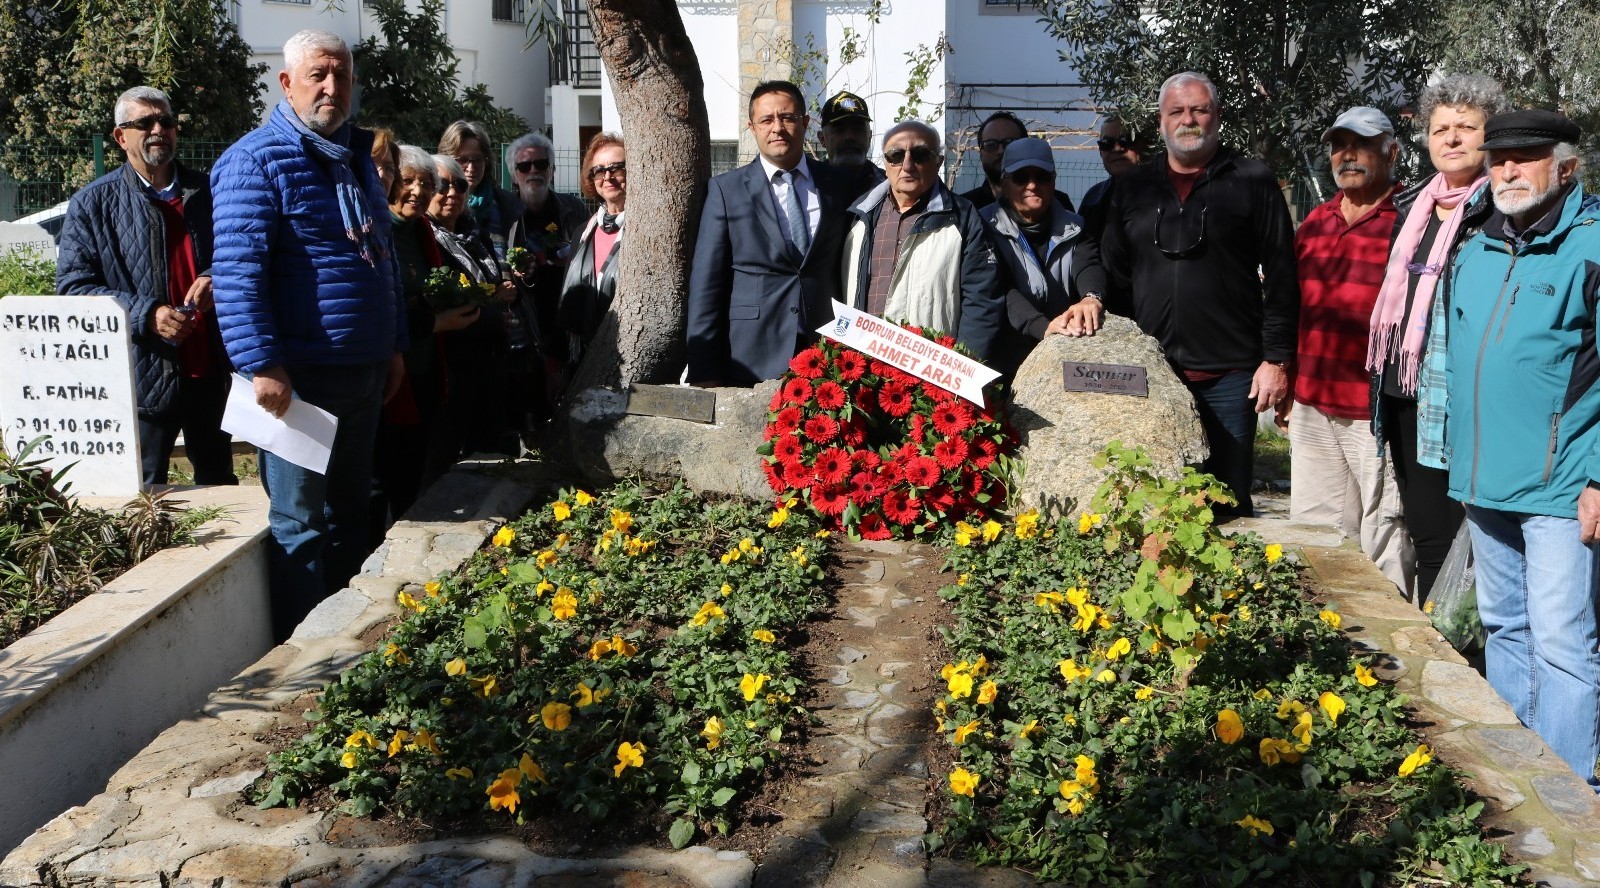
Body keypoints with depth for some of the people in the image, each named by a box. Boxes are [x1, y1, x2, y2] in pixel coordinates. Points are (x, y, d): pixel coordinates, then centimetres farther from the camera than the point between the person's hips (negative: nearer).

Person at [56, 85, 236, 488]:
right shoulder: (93, 204, 1)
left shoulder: (207, 192, 10)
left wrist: (216, 280, -7)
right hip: (142, 375, -3)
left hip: (211, 369, 3)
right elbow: (73, 285, -4)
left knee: (219, 482, 16)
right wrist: (146, 314, -19)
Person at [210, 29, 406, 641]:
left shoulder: (358, 158, 16)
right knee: (299, 523, 0)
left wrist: (394, 345, 18)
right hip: (299, 376, -8)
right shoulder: (259, 159, -9)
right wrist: (262, 364, -22)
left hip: (364, 372, 8)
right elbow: (237, 269, -16)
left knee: (349, 512, 16)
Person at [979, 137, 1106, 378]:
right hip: (1008, 364, -3)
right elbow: (999, 289, -14)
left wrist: (1092, 297, -29)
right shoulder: (988, 229, -1)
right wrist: (1043, 326, -30)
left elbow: (1088, 266, -5)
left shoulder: (1072, 229, 13)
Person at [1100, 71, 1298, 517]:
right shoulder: (1134, 187, 12)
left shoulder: (1252, 182, 3)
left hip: (1230, 375, -3)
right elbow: (1114, 278, 15)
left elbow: (1281, 278, 0)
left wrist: (1276, 359, -6)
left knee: (1228, 501, 4)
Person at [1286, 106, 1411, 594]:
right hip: (1312, 405, 7)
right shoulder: (1314, 223, 14)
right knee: (1315, 527, 13)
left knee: (1384, 532, -1)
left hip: (1375, 410, -6)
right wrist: (1288, 386, 18)